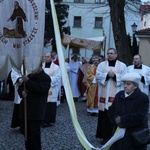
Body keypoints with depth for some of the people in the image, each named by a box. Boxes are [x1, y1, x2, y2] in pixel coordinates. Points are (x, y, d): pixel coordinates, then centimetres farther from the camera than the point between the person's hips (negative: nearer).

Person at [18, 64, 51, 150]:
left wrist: (28, 81, -22)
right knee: (26, 132, 12)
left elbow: (41, 89, -22)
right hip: (25, 109, 7)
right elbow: (20, 87, 22)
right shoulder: (29, 76, 16)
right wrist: (22, 92, -3)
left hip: (36, 111, -7)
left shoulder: (45, 78, -6)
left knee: (34, 133, -5)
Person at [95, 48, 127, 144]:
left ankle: (112, 136, 5)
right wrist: (107, 75, -16)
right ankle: (104, 135, 13)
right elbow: (98, 76, -2)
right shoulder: (102, 65, 8)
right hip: (104, 94, 2)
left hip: (116, 95, -1)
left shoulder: (122, 66, 5)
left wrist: (115, 76, -14)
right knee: (104, 115, 3)